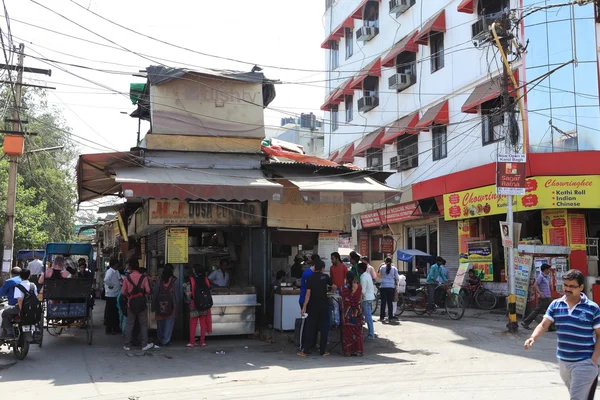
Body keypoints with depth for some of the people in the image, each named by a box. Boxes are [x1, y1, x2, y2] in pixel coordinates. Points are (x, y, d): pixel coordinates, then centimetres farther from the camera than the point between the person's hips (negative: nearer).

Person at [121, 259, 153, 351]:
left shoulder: (127, 278, -5)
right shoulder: (143, 278, -7)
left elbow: (123, 292, -4)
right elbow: (148, 291, -10)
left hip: (131, 304, 1)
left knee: (129, 325, 9)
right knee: (143, 325, 7)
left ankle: (127, 345, 11)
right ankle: (144, 345, 9)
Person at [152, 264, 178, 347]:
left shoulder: (159, 280, -1)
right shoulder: (174, 281, -9)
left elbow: (154, 293, 2)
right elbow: (176, 294, -8)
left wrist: (154, 306, 8)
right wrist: (176, 304, 1)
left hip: (160, 304, 3)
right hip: (170, 305, -3)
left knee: (160, 322, 15)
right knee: (169, 322, 4)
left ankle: (160, 340, 22)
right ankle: (166, 341, 2)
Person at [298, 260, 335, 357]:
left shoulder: (310, 279, -4)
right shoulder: (325, 277, -2)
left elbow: (308, 294, -9)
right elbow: (334, 287, 6)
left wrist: (304, 307, -8)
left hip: (313, 306, 0)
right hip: (324, 305, 0)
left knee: (310, 328, 4)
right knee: (324, 328, 7)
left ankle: (305, 350, 4)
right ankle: (323, 350, 8)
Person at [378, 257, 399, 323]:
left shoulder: (382, 267, 0)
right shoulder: (394, 268, -1)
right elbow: (397, 278, 1)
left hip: (383, 287, 0)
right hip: (391, 287, 0)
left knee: (383, 302, 4)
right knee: (390, 303, 4)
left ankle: (382, 317, 5)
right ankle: (390, 318, 3)